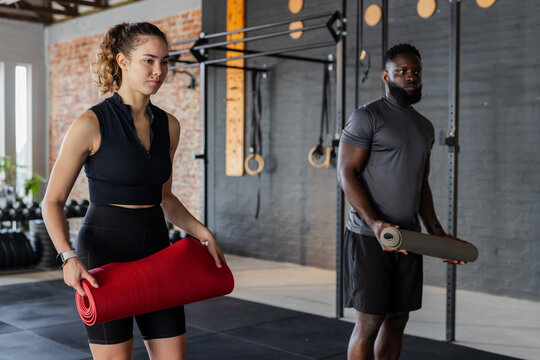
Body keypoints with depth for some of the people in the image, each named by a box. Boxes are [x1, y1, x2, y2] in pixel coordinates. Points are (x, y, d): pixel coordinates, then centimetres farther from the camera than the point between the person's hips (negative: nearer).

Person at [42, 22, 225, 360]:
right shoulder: (91, 124, -12)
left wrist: (202, 232, 5)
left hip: (156, 251, 6)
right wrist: (69, 257, -23)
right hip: (105, 253, -5)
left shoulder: (169, 125, 5)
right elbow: (53, 201, -8)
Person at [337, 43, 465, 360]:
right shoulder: (368, 117, -7)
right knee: (370, 321, -4)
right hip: (370, 237, -7)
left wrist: (436, 230, 11)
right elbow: (346, 173, -13)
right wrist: (375, 223, -24)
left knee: (398, 319, 10)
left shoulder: (425, 127, 16)